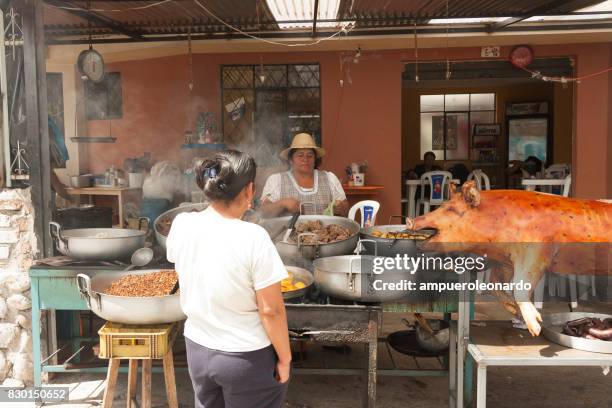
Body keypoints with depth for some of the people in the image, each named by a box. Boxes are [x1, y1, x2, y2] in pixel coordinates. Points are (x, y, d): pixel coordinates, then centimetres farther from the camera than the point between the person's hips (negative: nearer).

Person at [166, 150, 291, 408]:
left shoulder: (181, 225, -8)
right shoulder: (253, 238, -24)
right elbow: (271, 310, -20)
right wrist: (284, 357, -5)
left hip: (197, 349, 5)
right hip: (247, 358, -5)